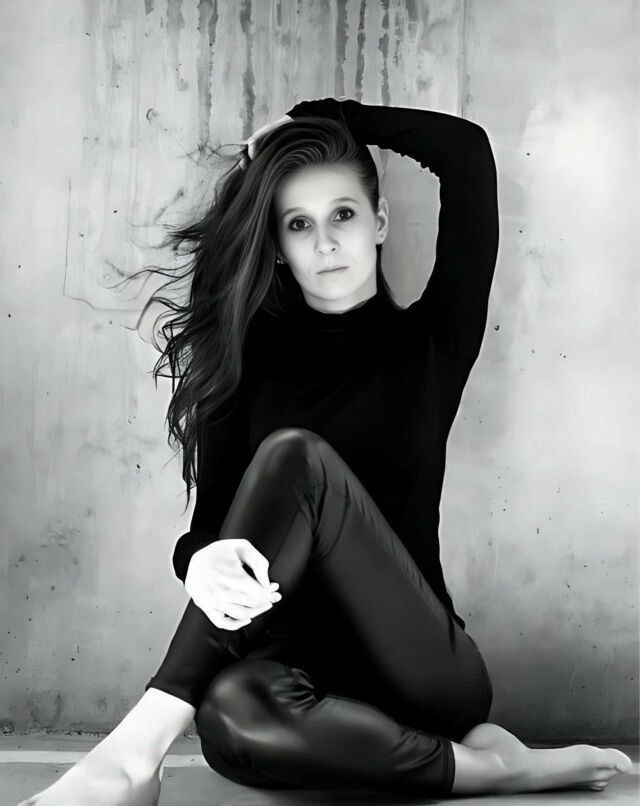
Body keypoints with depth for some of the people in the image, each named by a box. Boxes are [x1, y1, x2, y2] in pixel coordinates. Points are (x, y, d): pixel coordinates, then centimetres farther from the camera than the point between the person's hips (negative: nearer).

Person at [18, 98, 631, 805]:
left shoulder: (428, 344, 6)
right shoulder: (250, 357, 11)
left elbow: (466, 152, -2)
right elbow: (212, 512, 1)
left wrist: (314, 118, 8)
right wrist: (204, 561, -25)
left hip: (424, 665, -1)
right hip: (304, 661, 2)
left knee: (293, 456, -27)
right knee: (231, 711, -38)